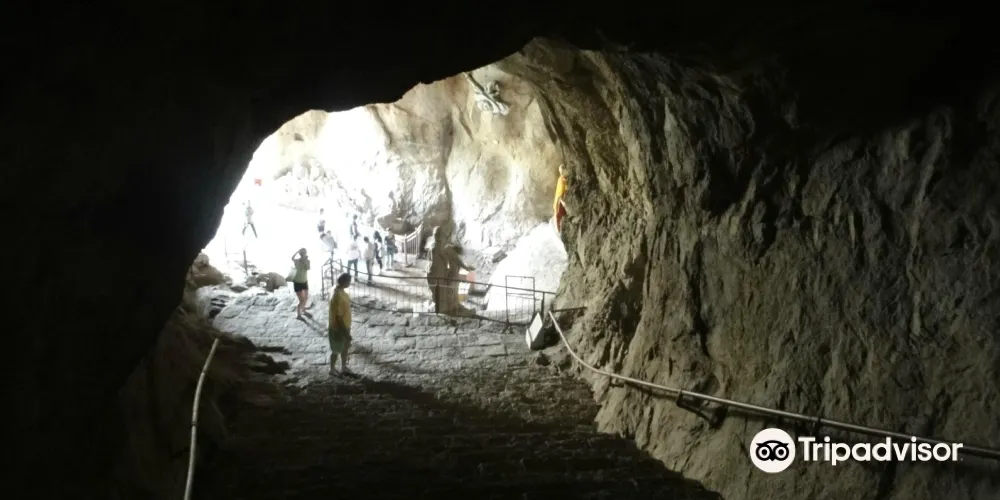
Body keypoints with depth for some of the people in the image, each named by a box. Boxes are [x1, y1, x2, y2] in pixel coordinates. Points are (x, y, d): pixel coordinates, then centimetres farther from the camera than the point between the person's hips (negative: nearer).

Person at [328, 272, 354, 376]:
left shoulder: (341, 291, -2)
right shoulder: (337, 296, -33)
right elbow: (338, 317, -28)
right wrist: (346, 333, -22)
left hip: (344, 326, 9)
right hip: (338, 328, -9)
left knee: (345, 347, 22)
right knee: (336, 351, 12)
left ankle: (344, 368, 40)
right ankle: (332, 370, 32)